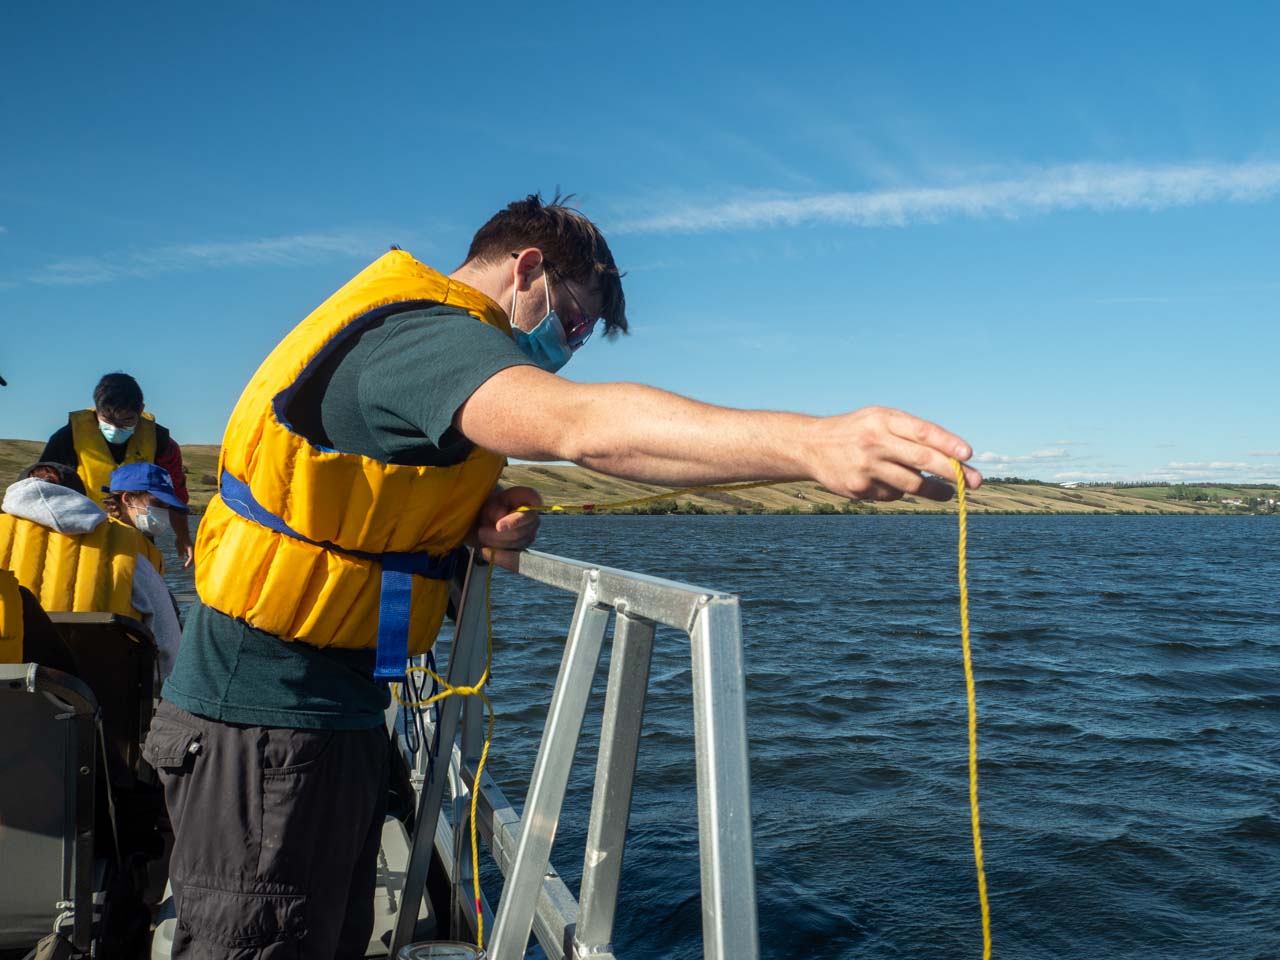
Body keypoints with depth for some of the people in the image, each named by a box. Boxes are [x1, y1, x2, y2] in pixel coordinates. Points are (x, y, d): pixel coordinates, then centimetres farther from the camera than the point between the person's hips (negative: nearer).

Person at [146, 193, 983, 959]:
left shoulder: (412, 334, 15)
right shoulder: (424, 335, -20)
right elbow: (581, 426, -40)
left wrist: (481, 520, -6)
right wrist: (812, 445, -51)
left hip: (332, 709, 10)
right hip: (267, 717, -10)